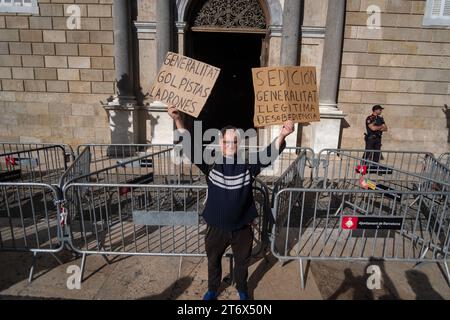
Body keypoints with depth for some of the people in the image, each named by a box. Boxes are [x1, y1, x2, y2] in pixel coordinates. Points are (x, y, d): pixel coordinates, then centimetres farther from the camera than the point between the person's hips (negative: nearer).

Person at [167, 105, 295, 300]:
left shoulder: (248, 164, -12)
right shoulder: (211, 163, -12)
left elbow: (269, 154, -24)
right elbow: (190, 148, -21)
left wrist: (282, 136, -44)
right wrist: (178, 120, -34)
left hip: (242, 227, 0)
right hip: (216, 227, 0)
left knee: (242, 262, 23)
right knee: (213, 260, 23)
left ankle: (242, 289, 53)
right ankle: (212, 290, 52)